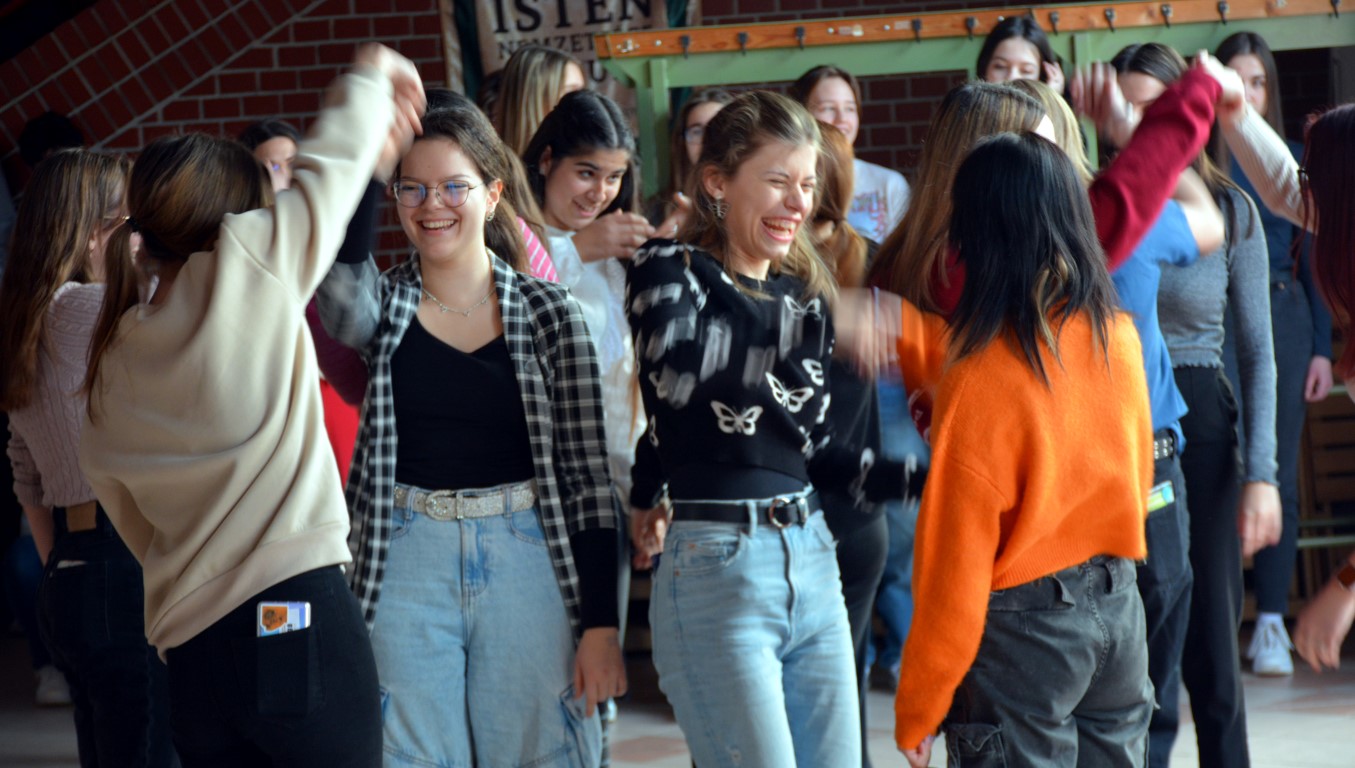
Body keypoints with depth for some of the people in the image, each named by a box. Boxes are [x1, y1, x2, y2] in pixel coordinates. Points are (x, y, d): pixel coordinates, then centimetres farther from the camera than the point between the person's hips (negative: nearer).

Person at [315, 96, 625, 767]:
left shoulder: (549, 313, 1)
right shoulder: (379, 307, 4)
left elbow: (588, 477, 0)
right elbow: (339, 268, -22)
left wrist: (601, 623, -5)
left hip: (528, 562, -1)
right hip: (404, 566, 1)